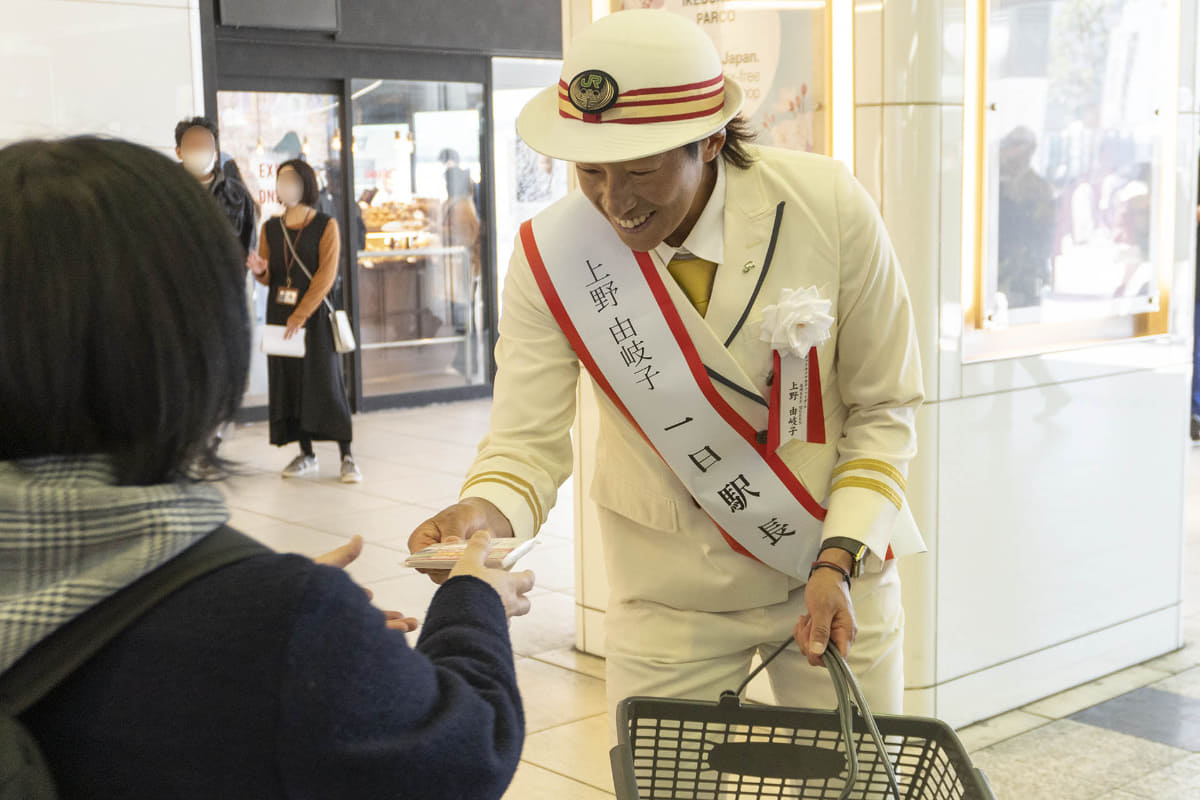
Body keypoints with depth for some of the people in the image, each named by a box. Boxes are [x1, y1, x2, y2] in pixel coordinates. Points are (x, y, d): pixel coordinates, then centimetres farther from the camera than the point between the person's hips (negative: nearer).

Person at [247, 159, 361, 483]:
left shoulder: (326, 225, -3)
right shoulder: (271, 228, 11)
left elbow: (326, 276, -11)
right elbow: (269, 278, 13)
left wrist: (301, 315, -17)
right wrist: (260, 270, -11)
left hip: (315, 314, -4)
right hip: (279, 314, 5)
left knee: (326, 382, -7)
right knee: (288, 381, 3)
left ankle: (347, 457, -4)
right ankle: (306, 454, 12)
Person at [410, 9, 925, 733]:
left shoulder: (829, 206, -19)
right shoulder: (550, 257, -17)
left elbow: (883, 409, -8)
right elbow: (528, 441, -14)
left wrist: (839, 560, -17)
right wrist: (483, 515, -36)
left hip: (839, 566, 1)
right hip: (671, 595, 0)